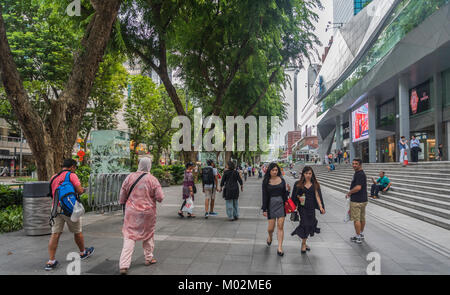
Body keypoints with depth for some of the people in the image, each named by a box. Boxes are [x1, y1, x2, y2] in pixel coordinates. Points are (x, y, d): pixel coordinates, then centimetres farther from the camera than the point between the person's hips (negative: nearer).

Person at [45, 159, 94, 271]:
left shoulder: (53, 177, 13)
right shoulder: (72, 175, -7)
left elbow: (52, 193, 22)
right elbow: (79, 190, -16)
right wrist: (82, 189, 7)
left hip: (56, 209, 5)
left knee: (55, 234, 4)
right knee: (77, 232, 13)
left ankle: (51, 261, 0)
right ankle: (83, 252, 31)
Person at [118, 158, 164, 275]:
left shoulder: (130, 177, -4)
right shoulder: (152, 179, -10)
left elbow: (122, 194, 5)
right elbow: (160, 197, -11)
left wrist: (123, 203, 24)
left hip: (131, 212, 1)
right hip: (147, 212, -1)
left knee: (129, 236, 4)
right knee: (148, 234, 19)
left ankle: (124, 265, -4)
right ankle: (149, 258, 32)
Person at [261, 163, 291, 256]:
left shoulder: (282, 180, 4)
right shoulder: (266, 181, -2)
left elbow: (284, 194, 10)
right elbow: (264, 196, -1)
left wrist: (288, 190, -12)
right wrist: (264, 209, -3)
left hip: (281, 204, 1)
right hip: (271, 205, -1)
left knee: (280, 226, -2)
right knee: (271, 228, 3)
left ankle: (279, 248, 5)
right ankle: (270, 237, 39)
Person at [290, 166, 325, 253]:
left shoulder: (315, 184, 4)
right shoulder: (298, 184, 1)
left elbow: (317, 196, 0)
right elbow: (295, 195, 9)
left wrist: (321, 207, -10)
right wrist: (299, 198, -13)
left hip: (311, 208, 2)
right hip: (302, 207, -2)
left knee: (310, 224, 5)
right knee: (305, 224, -10)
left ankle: (304, 243, 26)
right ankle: (303, 244, 6)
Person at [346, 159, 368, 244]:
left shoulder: (359, 174, -20)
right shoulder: (361, 173, 14)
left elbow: (358, 187, -29)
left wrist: (349, 193, -15)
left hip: (357, 201, -10)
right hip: (363, 199, 10)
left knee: (356, 219, -2)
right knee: (362, 218, 19)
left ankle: (358, 238, 5)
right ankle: (361, 234, 31)